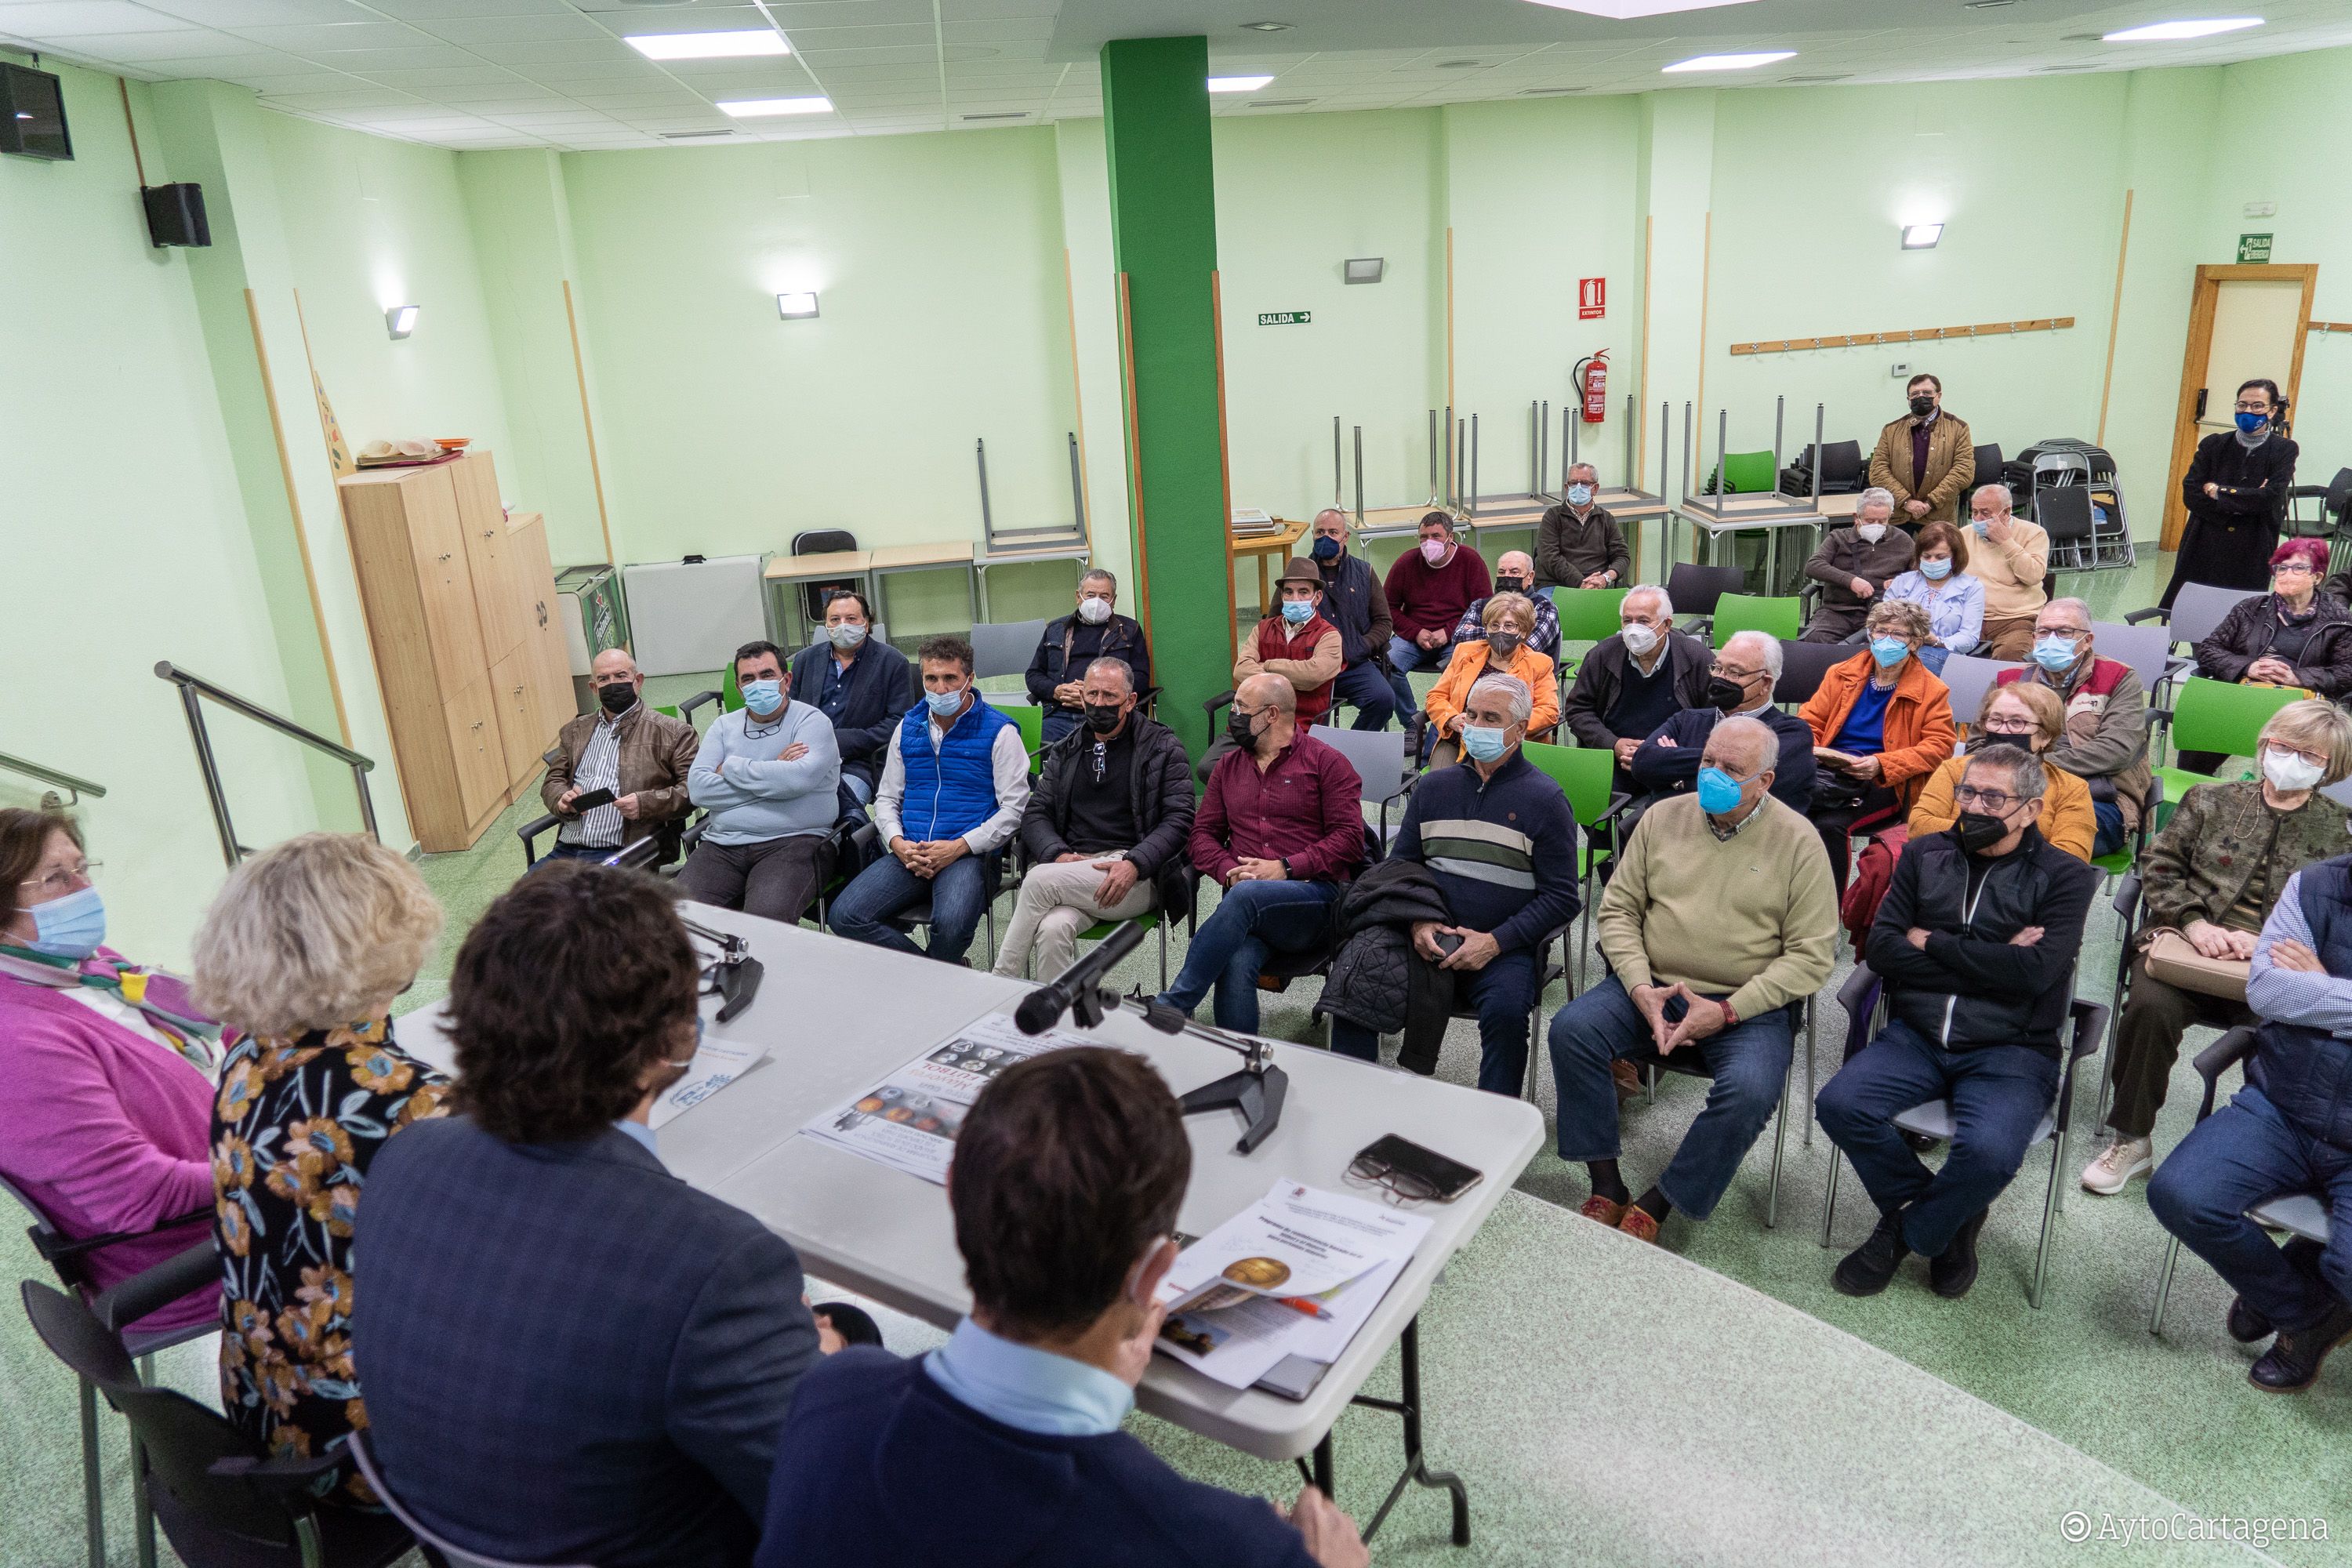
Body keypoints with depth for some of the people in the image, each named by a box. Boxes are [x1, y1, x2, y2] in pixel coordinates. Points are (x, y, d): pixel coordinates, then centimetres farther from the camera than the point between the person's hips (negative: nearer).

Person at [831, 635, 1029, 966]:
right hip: (909, 853, 5)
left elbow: (1014, 808, -3)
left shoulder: (999, 731, 2)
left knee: (951, 925, -35)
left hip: (968, 852, -5)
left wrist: (958, 847, -14)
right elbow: (887, 798, 20)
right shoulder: (908, 727, 17)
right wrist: (898, 844, -2)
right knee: (845, 916, -18)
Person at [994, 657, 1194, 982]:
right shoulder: (1064, 752, 22)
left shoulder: (1163, 748, 9)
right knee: (1053, 929, -33)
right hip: (1073, 867, 3)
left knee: (1040, 880, -29)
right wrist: (1059, 855, -8)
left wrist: (1134, 864, -17)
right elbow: (1035, 813, 14)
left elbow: (1178, 819, -1)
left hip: (1138, 875, -3)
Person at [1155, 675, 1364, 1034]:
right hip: (1244, 902, 4)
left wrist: (1286, 867, -12)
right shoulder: (1228, 766, 23)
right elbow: (1202, 834, 18)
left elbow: (1349, 838, -2)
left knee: (1247, 895, -37)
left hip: (1312, 899, -3)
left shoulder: (1326, 762, 8)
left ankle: (1170, 1005, -35)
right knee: (1235, 965, -33)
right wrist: (1229, 871, -4)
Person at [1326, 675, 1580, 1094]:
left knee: (1506, 1009, -34)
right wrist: (1416, 921, -5)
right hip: (1427, 939, 3)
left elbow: (1561, 898, 0)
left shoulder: (1544, 799, 3)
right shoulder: (1434, 786, 15)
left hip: (1503, 949, -3)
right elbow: (1398, 864, 16)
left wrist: (1495, 942, -14)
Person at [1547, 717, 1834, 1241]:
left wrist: (1727, 1012, -15)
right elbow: (1617, 910, 7)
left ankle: (1656, 1205, -10)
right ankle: (1607, 1190, -11)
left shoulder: (1796, 840, -3)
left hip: (1747, 1006, -3)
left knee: (1749, 1091, -31)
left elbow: (1811, 955, -6)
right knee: (1571, 1028, -22)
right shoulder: (1663, 817, 6)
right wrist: (1641, 990, -10)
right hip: (1651, 987, 3)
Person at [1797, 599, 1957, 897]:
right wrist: (1809, 750, -7)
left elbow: (1939, 745, -1)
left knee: (1830, 824, -34)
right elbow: (1810, 719, 17)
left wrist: (1882, 764, -16)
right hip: (1828, 770, 3)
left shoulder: (1931, 692, 7)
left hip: (1883, 783, -3)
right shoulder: (1842, 674, 18)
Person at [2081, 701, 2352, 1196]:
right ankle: (2130, 1138, -12)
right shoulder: (2211, 801, 13)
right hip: (2185, 944, 0)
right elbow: (2160, 866, 8)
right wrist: (2195, 923, -10)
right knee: (2151, 1005, -31)